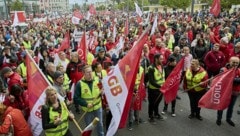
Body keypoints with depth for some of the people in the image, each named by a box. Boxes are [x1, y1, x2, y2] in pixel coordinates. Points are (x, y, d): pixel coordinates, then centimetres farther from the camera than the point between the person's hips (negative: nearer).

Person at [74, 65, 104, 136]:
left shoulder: (97, 80, -7)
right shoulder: (79, 84, -15)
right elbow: (76, 98, -13)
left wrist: (102, 92, -17)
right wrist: (86, 104, -21)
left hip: (98, 107, 2)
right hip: (87, 109, -2)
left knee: (100, 124, 19)